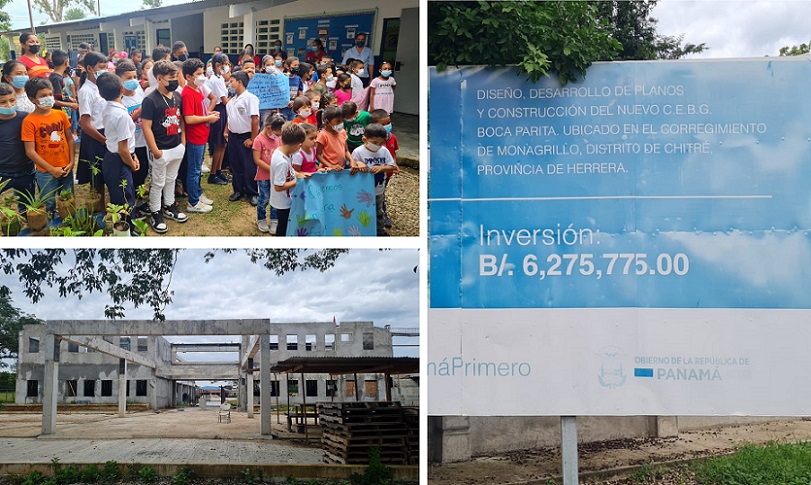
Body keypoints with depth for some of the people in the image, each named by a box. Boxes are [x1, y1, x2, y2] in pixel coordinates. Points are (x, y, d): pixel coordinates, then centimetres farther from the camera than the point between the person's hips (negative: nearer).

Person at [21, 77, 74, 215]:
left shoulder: (61, 115, 1)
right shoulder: (29, 121, -12)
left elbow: (70, 139, 8)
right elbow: (30, 151, -12)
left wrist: (71, 163, -2)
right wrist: (52, 169, -12)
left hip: (66, 169, 4)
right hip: (46, 173, -4)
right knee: (49, 207, 7)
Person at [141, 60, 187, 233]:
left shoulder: (177, 96, 3)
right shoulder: (151, 100, -18)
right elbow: (146, 127, -18)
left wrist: (183, 141, 10)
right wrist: (155, 151, -19)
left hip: (177, 147, 6)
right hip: (161, 150, -6)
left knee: (171, 179, 21)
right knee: (157, 183, 7)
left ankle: (169, 206, 37)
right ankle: (156, 214, 19)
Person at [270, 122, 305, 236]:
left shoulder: (280, 151, -5)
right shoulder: (282, 162, -34)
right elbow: (279, 187, -30)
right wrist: (298, 181, -23)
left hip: (286, 200, 9)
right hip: (283, 203, -9)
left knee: (283, 225, 25)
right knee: (283, 227, 10)